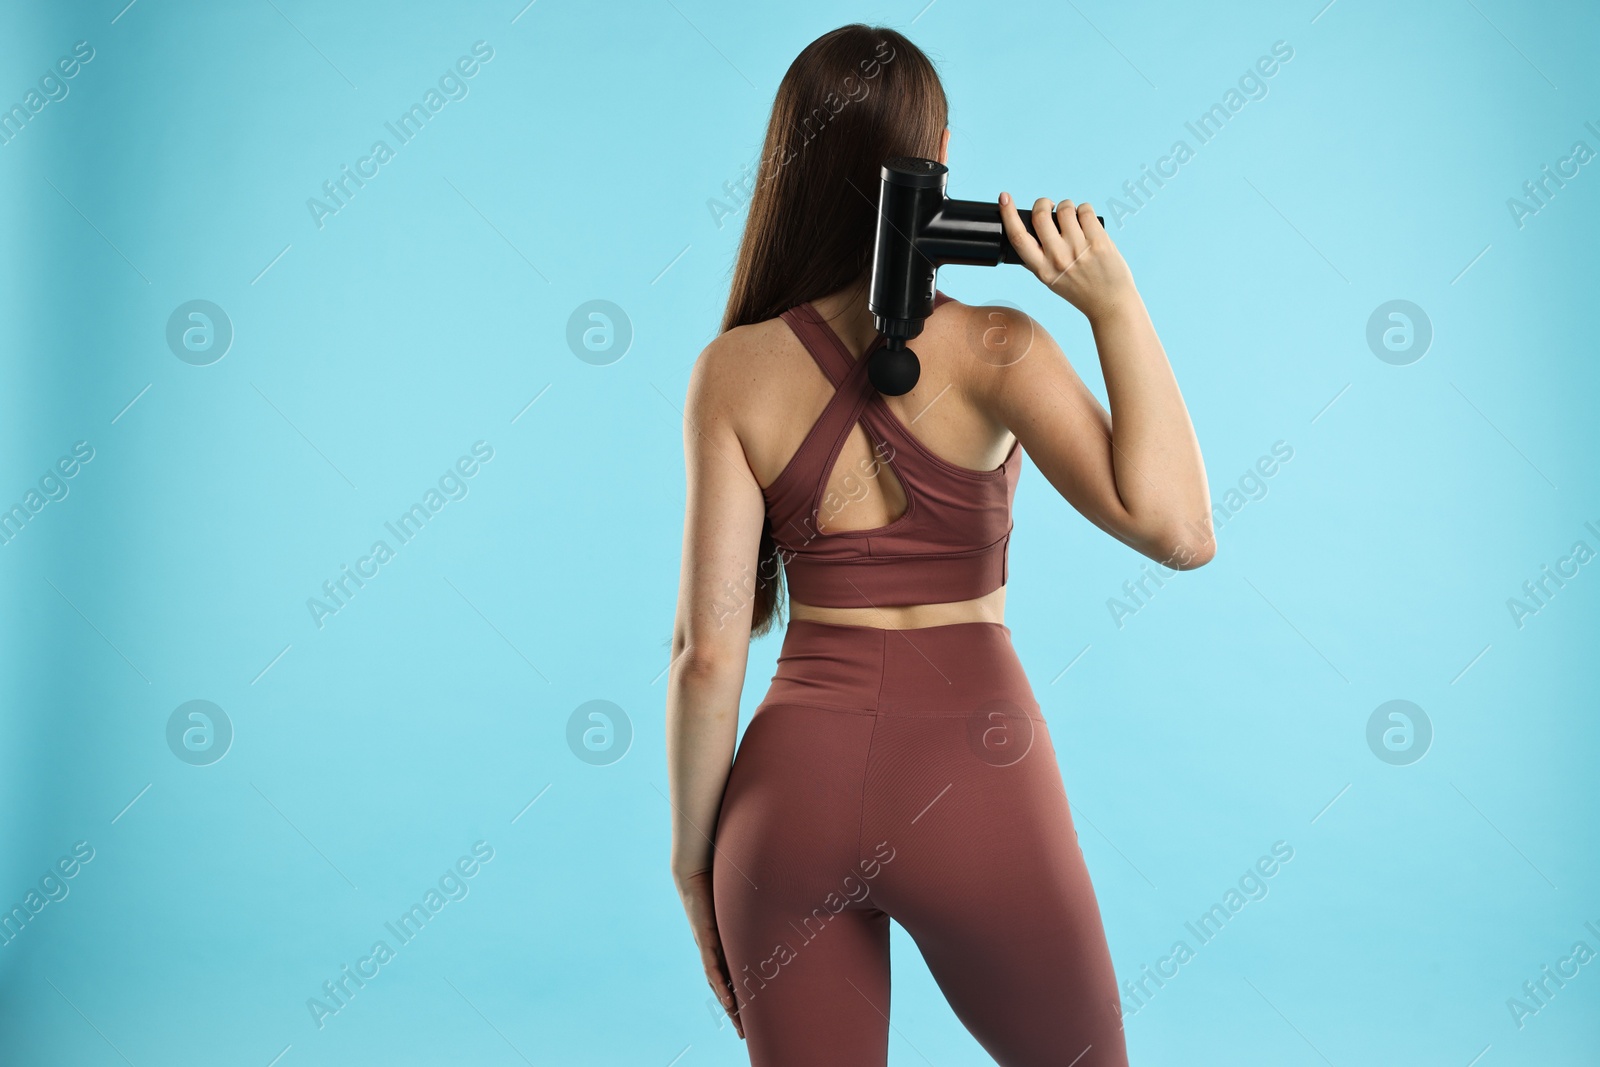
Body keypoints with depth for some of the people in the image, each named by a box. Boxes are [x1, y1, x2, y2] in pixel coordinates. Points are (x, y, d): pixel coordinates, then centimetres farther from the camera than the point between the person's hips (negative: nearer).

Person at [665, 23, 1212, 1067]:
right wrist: (1114, 303, -15)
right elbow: (1179, 530, -19)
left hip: (794, 784, 2)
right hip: (974, 785, -2)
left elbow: (709, 651, -5)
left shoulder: (735, 369, -3)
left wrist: (693, 858, 7)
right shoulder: (992, 348, -9)